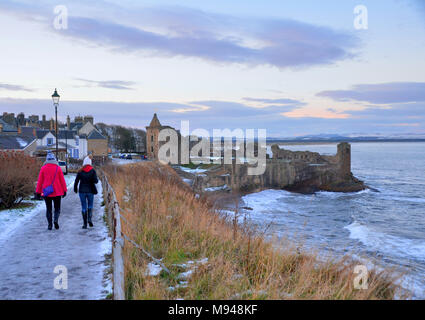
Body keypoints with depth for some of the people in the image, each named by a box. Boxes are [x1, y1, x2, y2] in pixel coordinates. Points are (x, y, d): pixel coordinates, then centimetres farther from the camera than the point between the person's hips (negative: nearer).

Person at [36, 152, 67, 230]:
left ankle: (49, 225, 7)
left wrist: (38, 191, 6)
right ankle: (56, 219, -14)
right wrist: (65, 190, 4)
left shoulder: (43, 168, -1)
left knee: (48, 209, 11)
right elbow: (62, 180, -2)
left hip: (46, 192, 1)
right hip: (57, 192, -1)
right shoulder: (58, 168, -3)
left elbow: (40, 181, 1)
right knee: (57, 208, 10)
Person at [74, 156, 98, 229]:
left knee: (84, 207, 6)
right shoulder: (92, 171, -6)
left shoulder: (80, 171, -3)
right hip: (90, 191, 0)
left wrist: (75, 189, 15)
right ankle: (89, 219, -4)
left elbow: (76, 181, 0)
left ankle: (85, 224, 5)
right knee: (90, 205, 17)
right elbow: (96, 181, -12)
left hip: (82, 191, 0)